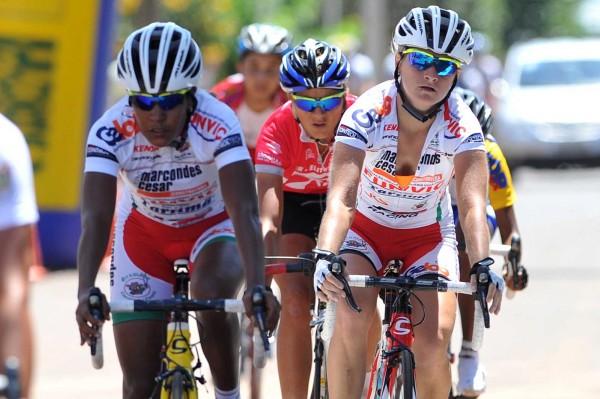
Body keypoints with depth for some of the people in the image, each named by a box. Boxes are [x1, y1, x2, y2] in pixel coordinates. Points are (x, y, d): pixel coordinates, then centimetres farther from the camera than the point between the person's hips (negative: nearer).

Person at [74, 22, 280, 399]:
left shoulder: (218, 125, -31)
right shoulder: (110, 132, -28)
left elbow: (245, 210, -40)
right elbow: (96, 217, -35)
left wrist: (257, 285, -55)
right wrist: (86, 291, -52)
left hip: (213, 227, -2)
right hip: (145, 231, 2)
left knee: (211, 295, -36)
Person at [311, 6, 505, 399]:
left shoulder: (462, 126, -22)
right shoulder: (367, 114, -27)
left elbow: (473, 204, -32)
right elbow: (341, 197, -37)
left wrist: (483, 266, -50)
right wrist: (325, 257, -54)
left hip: (428, 236, 1)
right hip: (365, 230, -1)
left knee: (434, 339, -18)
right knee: (351, 318, -29)